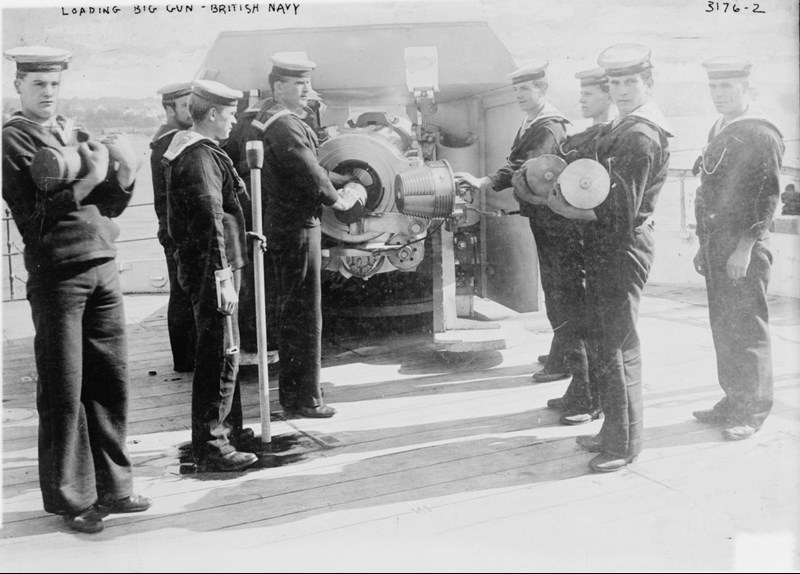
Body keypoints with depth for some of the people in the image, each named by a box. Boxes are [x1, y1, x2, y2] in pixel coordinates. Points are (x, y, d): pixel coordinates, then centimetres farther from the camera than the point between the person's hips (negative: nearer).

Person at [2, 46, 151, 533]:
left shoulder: (74, 133, 17)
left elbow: (111, 206, 15)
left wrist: (126, 171, -3)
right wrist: (88, 181, -18)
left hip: (104, 267, 6)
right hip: (56, 272, -6)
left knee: (112, 381, 8)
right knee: (63, 391, 1)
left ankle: (112, 487, 20)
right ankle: (71, 498, 13)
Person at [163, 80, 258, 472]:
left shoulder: (191, 151, 16)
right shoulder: (200, 157, -18)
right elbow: (211, 221, -25)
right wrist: (223, 277, -27)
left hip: (196, 264, 11)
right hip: (211, 267, -11)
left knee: (220, 352, 20)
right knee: (220, 355, -6)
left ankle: (226, 428, 34)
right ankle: (211, 447, 0)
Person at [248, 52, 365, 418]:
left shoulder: (267, 120, 16)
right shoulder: (285, 126, -17)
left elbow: (309, 168, 19)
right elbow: (309, 175, -22)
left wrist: (346, 184, 11)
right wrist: (337, 198, -5)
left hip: (280, 228, 11)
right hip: (296, 229, -11)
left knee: (288, 314, 17)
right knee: (304, 315, -3)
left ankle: (291, 392, 28)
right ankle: (303, 399, 6)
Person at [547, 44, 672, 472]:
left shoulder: (640, 136, -17)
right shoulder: (618, 128, 15)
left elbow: (620, 209, -21)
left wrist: (572, 210, -12)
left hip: (623, 249, -10)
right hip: (603, 248, 10)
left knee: (619, 346, -2)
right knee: (599, 341, 17)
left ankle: (624, 444, 9)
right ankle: (612, 431, 30)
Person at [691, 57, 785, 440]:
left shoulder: (762, 133, -8)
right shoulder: (718, 132, 17)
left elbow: (769, 195, -14)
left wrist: (746, 247, -19)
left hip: (745, 249, -8)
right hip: (716, 246, 8)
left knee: (748, 329, -2)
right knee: (723, 327, 11)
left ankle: (754, 410, 7)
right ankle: (733, 401, 21)